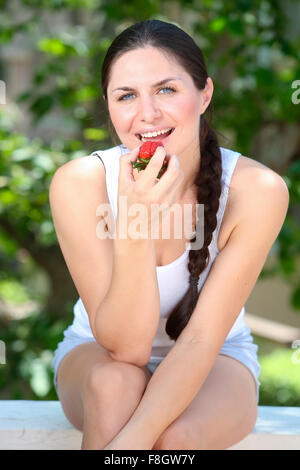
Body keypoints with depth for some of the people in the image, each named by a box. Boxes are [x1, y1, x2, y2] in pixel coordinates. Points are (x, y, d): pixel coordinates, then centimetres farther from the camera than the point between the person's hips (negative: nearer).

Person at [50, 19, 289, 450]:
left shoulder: (257, 190, -24)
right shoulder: (79, 183, -24)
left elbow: (202, 339, -23)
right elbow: (125, 346, -25)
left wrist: (133, 440, -37)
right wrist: (136, 227, -41)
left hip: (215, 362, -1)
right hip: (97, 355, 1)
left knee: (175, 435, -33)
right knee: (115, 383, -34)